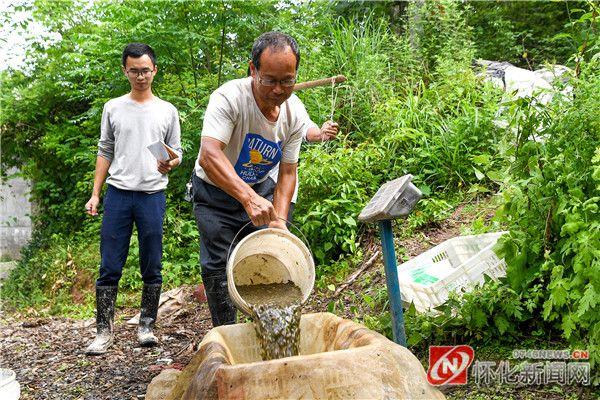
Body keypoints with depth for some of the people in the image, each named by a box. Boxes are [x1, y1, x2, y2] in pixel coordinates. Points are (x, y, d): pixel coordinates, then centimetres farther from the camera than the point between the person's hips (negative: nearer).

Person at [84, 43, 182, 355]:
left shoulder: (167, 111, 9)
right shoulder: (113, 108, 11)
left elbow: (177, 154, 11)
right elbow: (105, 153, 13)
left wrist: (170, 164, -13)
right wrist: (95, 194, 6)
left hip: (152, 195, 0)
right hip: (118, 194, 0)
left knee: (152, 267, 4)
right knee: (110, 267, 0)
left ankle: (146, 326, 15)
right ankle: (104, 331, 6)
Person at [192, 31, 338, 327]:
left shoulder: (295, 112, -14)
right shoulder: (228, 98, -31)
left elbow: (287, 172, -8)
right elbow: (209, 156, -44)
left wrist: (279, 220, -23)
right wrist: (249, 198, -57)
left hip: (261, 188, 4)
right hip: (216, 191, -4)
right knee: (217, 268, -6)